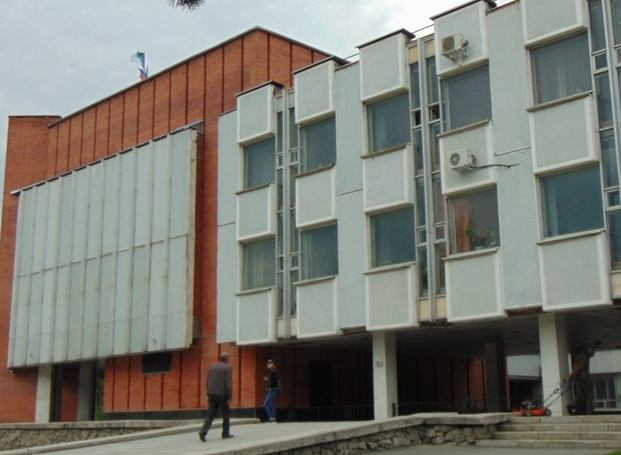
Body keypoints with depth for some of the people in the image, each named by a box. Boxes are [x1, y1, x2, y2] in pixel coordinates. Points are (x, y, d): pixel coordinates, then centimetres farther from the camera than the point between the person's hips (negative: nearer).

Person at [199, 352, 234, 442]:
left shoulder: (213, 367, 12)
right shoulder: (227, 368, -7)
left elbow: (208, 382, 14)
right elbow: (228, 383, -15)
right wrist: (229, 397, -13)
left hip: (212, 394, 5)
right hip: (222, 395, -5)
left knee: (210, 414, 2)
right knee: (226, 414, 11)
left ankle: (203, 431, -15)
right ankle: (226, 433, 17)